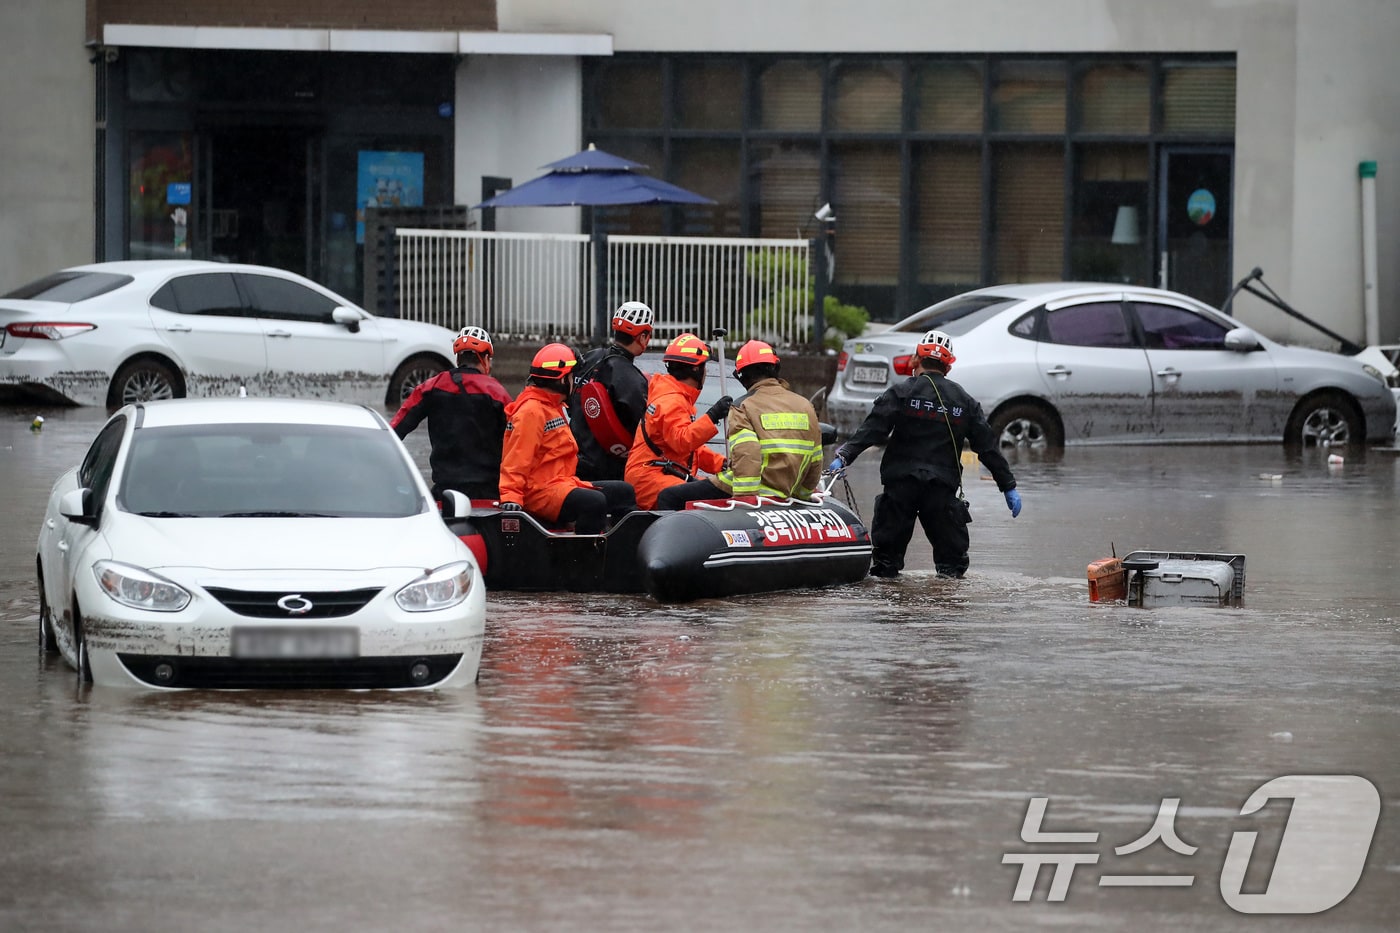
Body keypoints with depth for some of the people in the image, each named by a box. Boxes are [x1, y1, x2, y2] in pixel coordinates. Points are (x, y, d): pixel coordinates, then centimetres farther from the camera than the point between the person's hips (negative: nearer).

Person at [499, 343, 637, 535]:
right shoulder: (531, 411, -15)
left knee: (622, 492, 15)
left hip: (562, 483, 11)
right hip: (540, 490, -11)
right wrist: (511, 496, -30)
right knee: (594, 502, -33)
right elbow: (517, 459, -23)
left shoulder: (553, 407, 20)